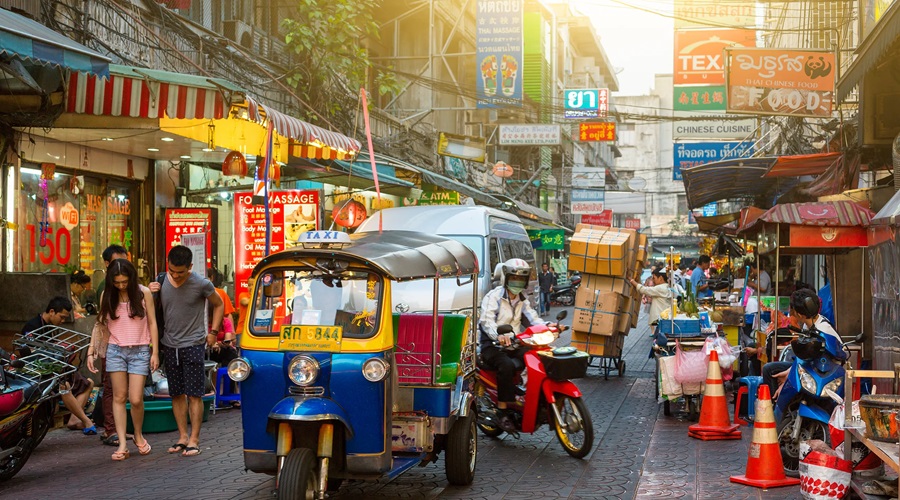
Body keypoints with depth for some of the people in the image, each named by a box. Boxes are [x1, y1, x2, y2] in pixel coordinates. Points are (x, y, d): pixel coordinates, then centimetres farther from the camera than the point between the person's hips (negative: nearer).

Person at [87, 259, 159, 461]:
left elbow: (152, 323, 1)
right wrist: (91, 351, 1)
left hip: (139, 351, -2)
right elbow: (100, 324, 7)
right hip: (115, 351, 2)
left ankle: (139, 435, 19)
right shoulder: (108, 296, 3)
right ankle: (122, 443, 4)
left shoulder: (143, 293, -3)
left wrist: (155, 352, -2)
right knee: (119, 397, 2)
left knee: (136, 399, -6)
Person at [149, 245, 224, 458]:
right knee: (177, 394, 9)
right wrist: (151, 294, -6)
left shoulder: (201, 284, -10)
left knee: (194, 394, -4)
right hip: (170, 345, 4)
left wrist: (213, 332, 0)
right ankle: (183, 437, 16)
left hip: (193, 345, -4)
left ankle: (194, 440, 0)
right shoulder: (161, 282, 0)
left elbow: (219, 305, 5)